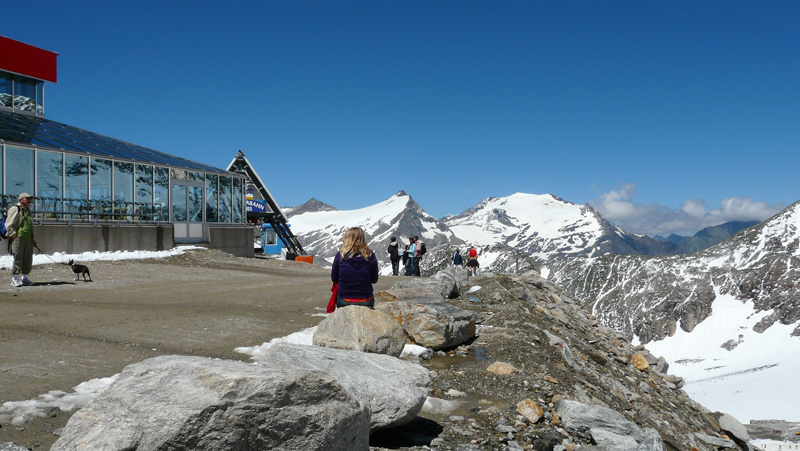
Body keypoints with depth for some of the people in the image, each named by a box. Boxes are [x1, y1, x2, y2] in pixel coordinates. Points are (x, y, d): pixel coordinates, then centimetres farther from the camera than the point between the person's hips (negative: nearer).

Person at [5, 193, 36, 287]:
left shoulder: (28, 210, 20)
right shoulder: (15, 209, -4)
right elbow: (9, 224, -9)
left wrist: (32, 239, 22)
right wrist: (14, 235, -14)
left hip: (28, 239, 8)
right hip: (18, 238, -7)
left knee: (28, 260, 7)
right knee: (18, 259, -7)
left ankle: (24, 277, 16)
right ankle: (14, 278, 1)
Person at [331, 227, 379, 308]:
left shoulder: (340, 255, -8)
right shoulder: (370, 256, -7)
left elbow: (334, 279, 2)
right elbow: (374, 279, 4)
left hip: (343, 301, 0)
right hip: (366, 302, 0)